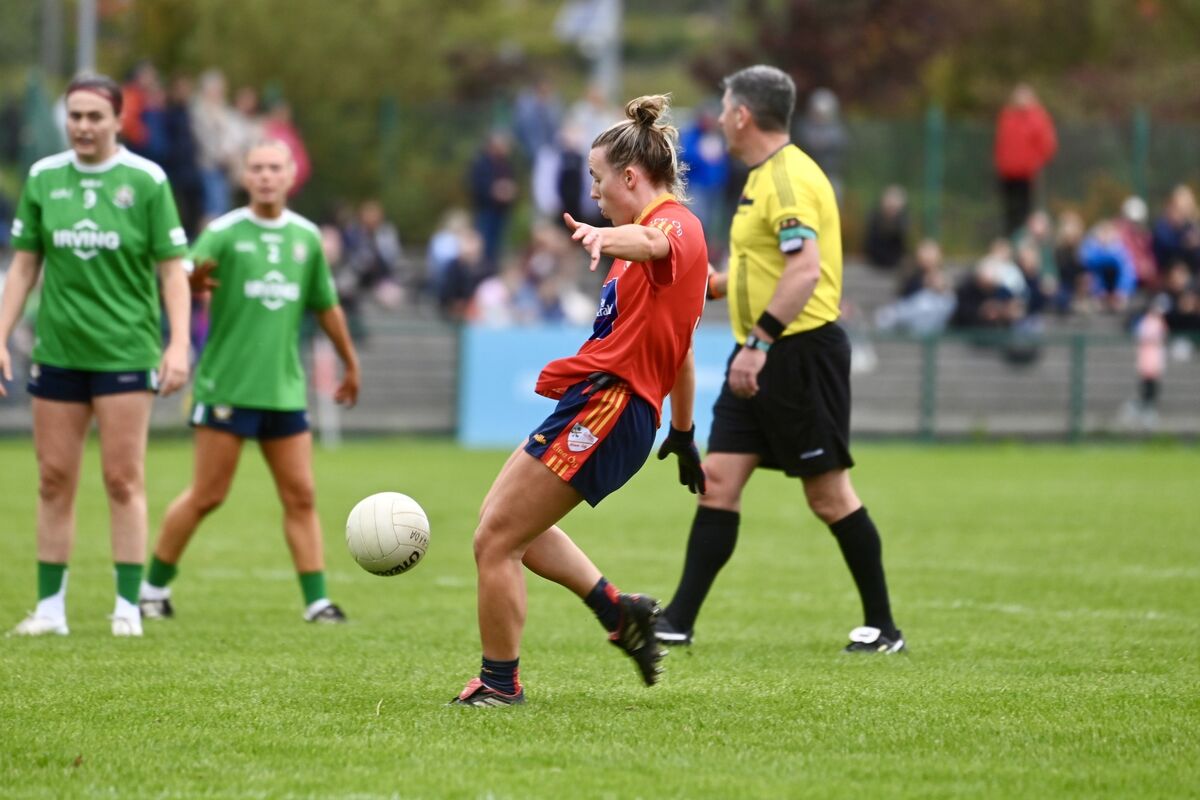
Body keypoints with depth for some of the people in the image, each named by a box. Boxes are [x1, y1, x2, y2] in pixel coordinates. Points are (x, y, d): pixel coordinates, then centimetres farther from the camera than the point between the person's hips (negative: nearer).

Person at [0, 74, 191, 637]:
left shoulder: (146, 181, -3)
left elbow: (173, 269, -2)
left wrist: (178, 345, -10)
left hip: (126, 352, -3)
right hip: (57, 352, 3)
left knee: (123, 481, -3)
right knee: (54, 481, 5)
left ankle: (128, 607, 2)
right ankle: (50, 607, 11)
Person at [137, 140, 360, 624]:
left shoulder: (306, 236, 9)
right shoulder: (224, 233, -5)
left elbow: (325, 305, 21)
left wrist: (350, 363, 29)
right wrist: (194, 280, -41)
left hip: (284, 389, 4)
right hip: (226, 385, -4)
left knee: (301, 497, 1)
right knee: (207, 495, -3)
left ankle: (317, 601, 4)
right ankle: (154, 586, 11)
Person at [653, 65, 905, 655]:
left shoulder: (790, 179, -17)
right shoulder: (764, 177, 15)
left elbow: (805, 271, -28)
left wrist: (759, 344, -31)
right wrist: (715, 283, 24)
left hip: (802, 352, -10)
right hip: (760, 358, 10)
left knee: (828, 495, -2)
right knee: (718, 480, 3)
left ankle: (882, 627, 9)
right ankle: (678, 622, 1)